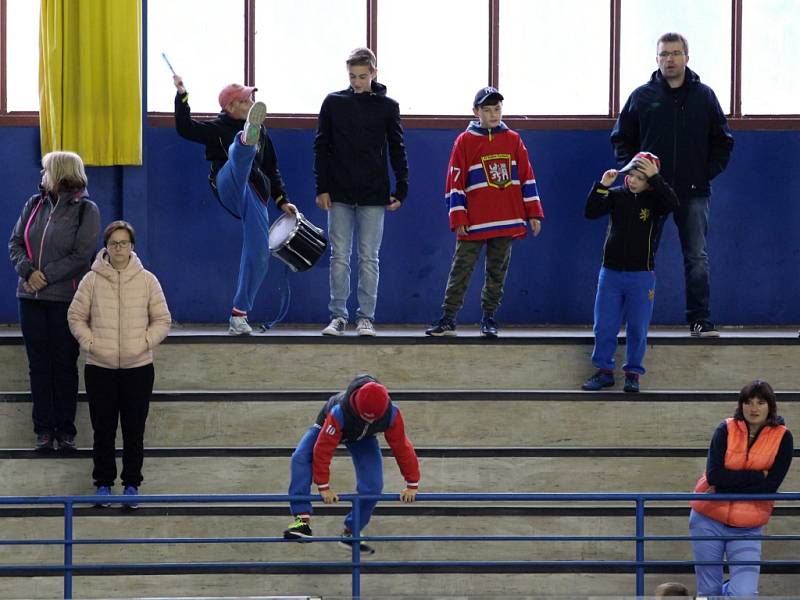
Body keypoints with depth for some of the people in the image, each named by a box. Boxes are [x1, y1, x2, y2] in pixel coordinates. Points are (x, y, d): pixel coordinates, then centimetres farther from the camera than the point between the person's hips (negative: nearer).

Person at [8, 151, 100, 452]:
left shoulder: (86, 210, -4)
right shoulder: (34, 204, 9)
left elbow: (81, 256, -12)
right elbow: (15, 242, 6)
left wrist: (46, 276, -16)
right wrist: (28, 270, -12)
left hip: (65, 300, -4)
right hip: (32, 298, 4)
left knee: (64, 365, 3)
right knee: (38, 365, 4)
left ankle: (65, 428, 9)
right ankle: (44, 428, 8)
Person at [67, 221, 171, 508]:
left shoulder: (147, 280, 0)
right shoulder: (91, 281, -1)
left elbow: (162, 320, 5)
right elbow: (76, 317, 6)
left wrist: (144, 343, -7)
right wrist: (89, 342, -7)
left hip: (138, 367, 0)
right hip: (100, 368, 0)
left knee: (134, 430, 5)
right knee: (103, 430, 6)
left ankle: (132, 484, 17)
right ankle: (104, 482, 19)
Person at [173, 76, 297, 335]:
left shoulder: (262, 132, 23)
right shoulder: (217, 128, 8)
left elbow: (272, 169, 29)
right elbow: (185, 128, -8)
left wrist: (282, 200, 20)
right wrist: (182, 96, -19)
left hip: (255, 196, 5)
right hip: (229, 187, -5)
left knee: (259, 256, -4)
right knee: (240, 151, -36)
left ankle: (238, 316, 6)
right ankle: (248, 138, -77)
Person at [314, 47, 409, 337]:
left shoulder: (387, 106, 3)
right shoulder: (333, 102, 4)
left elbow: (397, 150, 6)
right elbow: (321, 147, 5)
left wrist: (401, 190, 0)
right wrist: (322, 189, -2)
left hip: (373, 195, -1)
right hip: (339, 194, 1)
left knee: (369, 259, 2)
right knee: (339, 257, 1)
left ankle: (366, 317, 7)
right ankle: (338, 316, 6)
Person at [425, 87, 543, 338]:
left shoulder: (513, 140, 7)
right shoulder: (465, 142, 0)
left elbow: (527, 177, 9)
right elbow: (455, 182, -1)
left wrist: (534, 213, 5)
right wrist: (458, 218, -6)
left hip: (507, 222, 2)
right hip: (475, 223, -2)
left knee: (497, 272, 8)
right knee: (461, 270, -2)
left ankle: (489, 318, 17)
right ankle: (448, 318, 1)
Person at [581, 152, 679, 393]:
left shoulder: (655, 200, -5)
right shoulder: (617, 195, 0)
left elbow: (672, 203, -26)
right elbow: (590, 212, -9)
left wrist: (655, 177, -30)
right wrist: (602, 186, -19)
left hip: (641, 276, -2)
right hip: (611, 272, 2)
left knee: (637, 328, 3)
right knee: (604, 326, 5)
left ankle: (633, 373, 15)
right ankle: (604, 370, 17)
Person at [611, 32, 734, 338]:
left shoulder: (704, 96, 5)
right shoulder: (642, 96, 3)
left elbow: (722, 141, 12)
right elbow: (621, 138, 10)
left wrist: (710, 172, 1)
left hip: (693, 192, 0)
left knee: (697, 258, 0)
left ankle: (700, 320, 3)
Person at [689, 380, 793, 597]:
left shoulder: (782, 437, -5)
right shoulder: (726, 430, -4)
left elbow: (771, 486, -13)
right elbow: (714, 475, -15)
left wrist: (726, 486, -16)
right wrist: (758, 475, -17)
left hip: (747, 528, -1)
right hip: (708, 521, 1)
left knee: (744, 594, -11)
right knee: (708, 591, 8)